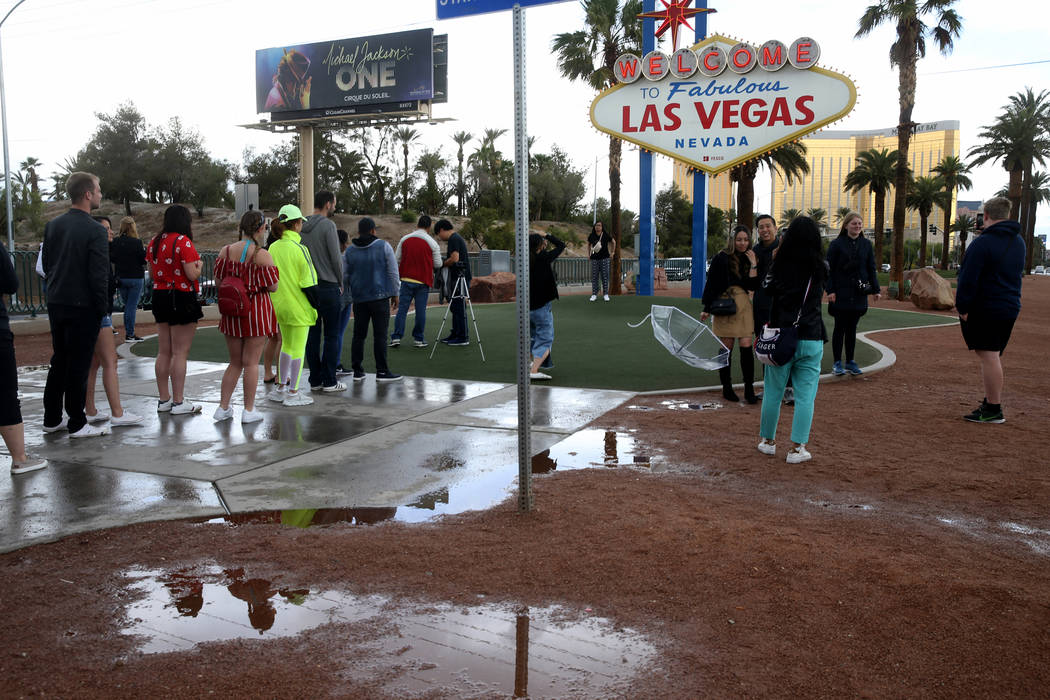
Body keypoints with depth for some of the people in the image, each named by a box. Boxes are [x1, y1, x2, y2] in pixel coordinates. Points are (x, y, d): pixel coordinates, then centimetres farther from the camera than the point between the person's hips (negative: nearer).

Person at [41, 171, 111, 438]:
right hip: (82, 306, -7)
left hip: (56, 304, 7)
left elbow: (46, 265, 12)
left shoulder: (52, 225, 6)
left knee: (59, 363, 17)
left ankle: (52, 419, 25)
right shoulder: (95, 230, -15)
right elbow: (99, 275, -17)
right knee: (78, 366, 1)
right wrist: (102, 307, -7)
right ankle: (77, 424, 9)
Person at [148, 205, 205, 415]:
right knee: (180, 353, -3)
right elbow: (192, 275, -18)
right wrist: (199, 265, 1)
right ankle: (178, 402, 2)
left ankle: (163, 399, 21)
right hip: (181, 298, -8)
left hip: (160, 296, 8)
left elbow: (152, 274, 15)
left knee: (164, 352, 13)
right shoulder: (183, 242, -15)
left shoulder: (154, 242, 9)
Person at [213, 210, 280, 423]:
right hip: (257, 311, -5)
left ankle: (223, 407, 17)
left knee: (235, 362, 17)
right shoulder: (262, 255, -13)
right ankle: (249, 411, 9)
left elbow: (218, 281, 6)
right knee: (251, 363, 3)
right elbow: (272, 287, -11)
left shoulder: (226, 251, 1)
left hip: (232, 311, 5)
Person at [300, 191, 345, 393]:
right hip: (328, 287, -6)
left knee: (313, 335, 8)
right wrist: (340, 283, 1)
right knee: (331, 336, 0)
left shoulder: (301, 226, 10)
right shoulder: (328, 225, -11)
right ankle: (329, 381, 1)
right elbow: (336, 257, -13)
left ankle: (315, 380, 12)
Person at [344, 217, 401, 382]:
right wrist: (394, 293, 6)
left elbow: (345, 277, 8)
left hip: (359, 298, 4)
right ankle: (382, 371, -1)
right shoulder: (384, 246, -2)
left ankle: (357, 370, 11)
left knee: (358, 335, 9)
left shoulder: (350, 251, 6)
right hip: (380, 296, -3)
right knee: (380, 335, -3)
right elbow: (393, 272, -3)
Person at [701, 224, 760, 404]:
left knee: (746, 346, -5)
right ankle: (726, 388, 14)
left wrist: (753, 264, -7)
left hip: (743, 305, 3)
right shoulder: (722, 258, -2)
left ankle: (749, 389, 1)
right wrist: (707, 308, -6)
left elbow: (753, 285, 1)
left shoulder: (749, 258, 10)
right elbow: (711, 283, -2)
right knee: (727, 347, 2)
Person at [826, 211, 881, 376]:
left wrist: (876, 290, 5)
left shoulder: (866, 244, 8)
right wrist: (830, 290, -12)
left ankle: (850, 362, 17)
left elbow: (871, 269, 11)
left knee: (852, 328, 10)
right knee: (840, 328, 1)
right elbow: (829, 269, -5)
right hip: (841, 294, -3)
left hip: (859, 294, 3)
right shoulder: (837, 244, -3)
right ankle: (837, 363, 9)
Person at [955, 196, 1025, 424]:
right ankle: (992, 402, 25)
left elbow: (968, 280, -18)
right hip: (1010, 308, 9)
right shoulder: (1019, 242, 12)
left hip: (985, 309, -9)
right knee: (994, 357, 18)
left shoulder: (983, 243, -16)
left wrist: (963, 307, -13)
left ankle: (994, 410, -5)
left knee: (988, 357, -6)